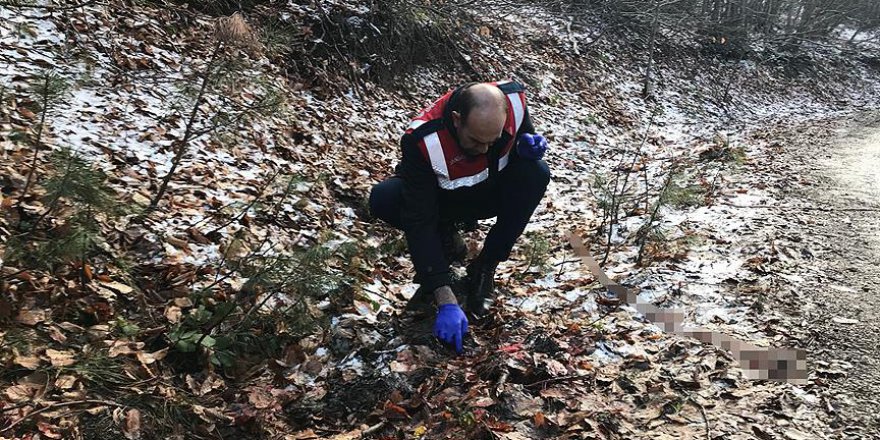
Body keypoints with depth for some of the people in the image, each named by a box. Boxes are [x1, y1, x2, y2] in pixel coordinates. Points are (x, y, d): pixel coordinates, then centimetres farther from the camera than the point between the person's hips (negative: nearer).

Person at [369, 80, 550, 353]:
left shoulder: (514, 100, -26)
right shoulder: (422, 141, -37)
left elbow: (526, 136, 0)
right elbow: (419, 222, -37)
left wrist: (527, 147, -28)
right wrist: (446, 302, -42)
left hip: (490, 193, 3)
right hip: (441, 199, -2)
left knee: (537, 173, -28)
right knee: (382, 199, -31)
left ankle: (484, 269, -13)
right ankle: (446, 236, 1)